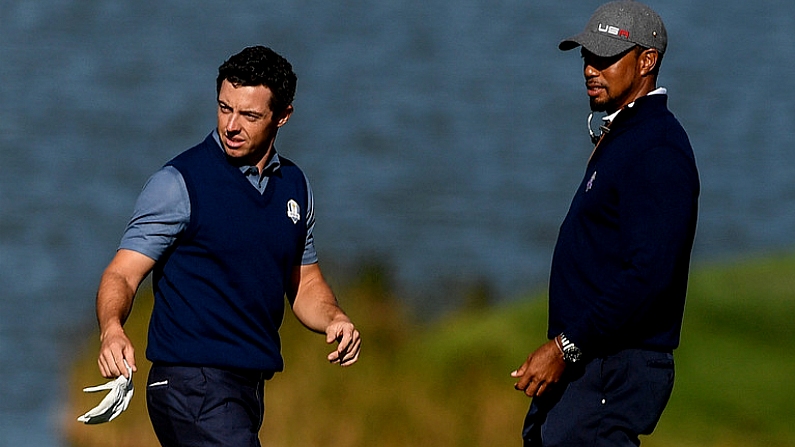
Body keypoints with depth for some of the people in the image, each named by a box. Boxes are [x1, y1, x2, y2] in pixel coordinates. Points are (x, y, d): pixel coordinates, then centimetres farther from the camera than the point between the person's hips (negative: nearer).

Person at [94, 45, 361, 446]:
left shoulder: (293, 185, 12)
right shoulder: (178, 183, -9)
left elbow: (304, 283, 22)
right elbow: (122, 274, -13)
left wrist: (334, 320, 0)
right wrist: (111, 330, -34)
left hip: (250, 388, 7)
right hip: (192, 383, -7)